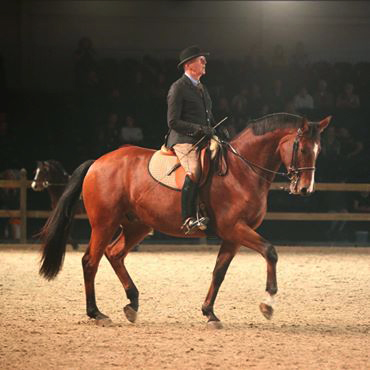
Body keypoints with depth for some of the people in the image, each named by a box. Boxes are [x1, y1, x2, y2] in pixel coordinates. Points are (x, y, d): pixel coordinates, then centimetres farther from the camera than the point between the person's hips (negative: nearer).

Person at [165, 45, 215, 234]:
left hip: (202, 140, 9)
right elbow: (173, 122, -10)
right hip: (183, 140, -9)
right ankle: (188, 219, -35)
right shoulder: (178, 88, -4)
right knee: (194, 171, -30)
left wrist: (215, 129, 11)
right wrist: (199, 129, -17)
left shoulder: (201, 88, 23)